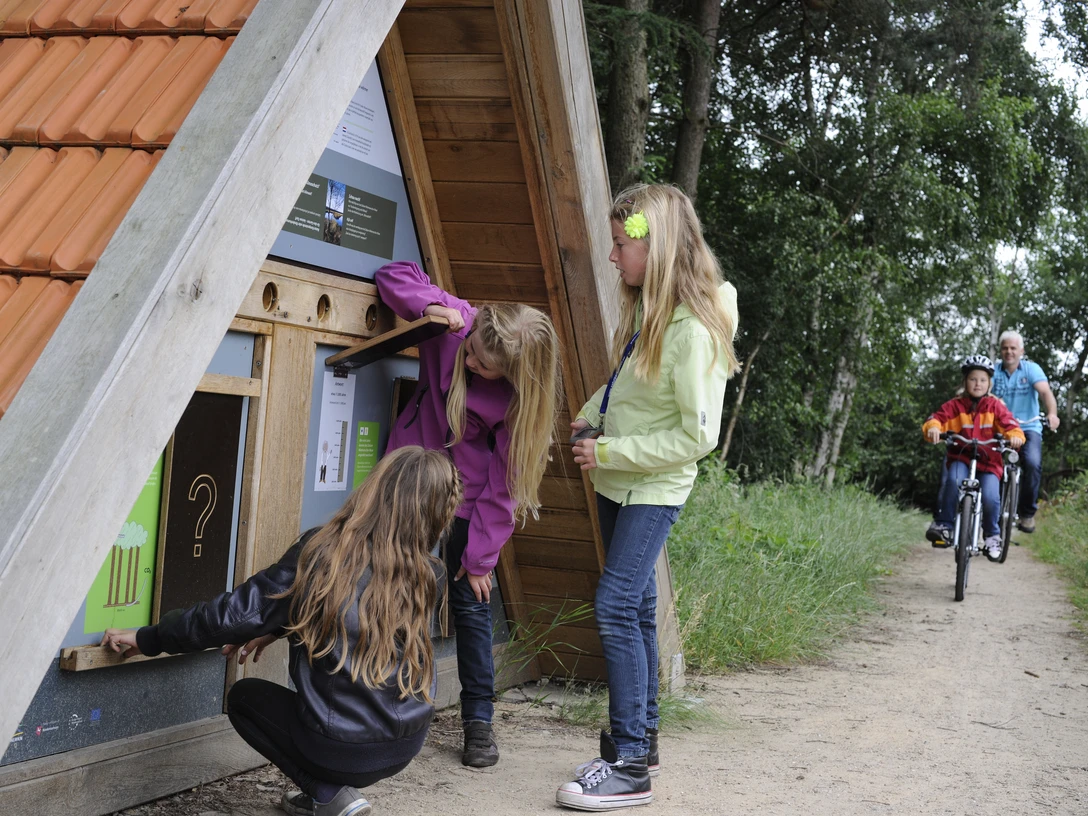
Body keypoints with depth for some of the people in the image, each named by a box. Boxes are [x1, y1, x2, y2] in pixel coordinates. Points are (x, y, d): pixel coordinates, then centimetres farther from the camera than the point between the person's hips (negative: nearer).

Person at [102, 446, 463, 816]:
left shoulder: (321, 550, -13)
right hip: (408, 745, 5)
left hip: (340, 749, -4)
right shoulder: (426, 574, -2)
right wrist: (277, 627, 21)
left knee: (244, 697, 23)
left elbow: (237, 614, -10)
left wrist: (147, 639, 2)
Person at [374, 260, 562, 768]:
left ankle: (479, 719, 18)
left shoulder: (522, 397, -20)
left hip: (467, 502, -2)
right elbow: (393, 277, -12)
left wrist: (480, 556, -11)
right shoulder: (455, 326, -18)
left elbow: (504, 483, -14)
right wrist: (439, 308, -32)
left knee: (472, 603, 4)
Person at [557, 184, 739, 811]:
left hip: (655, 488, -9)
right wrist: (588, 418, 5)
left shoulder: (694, 331, -24)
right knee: (636, 608, 14)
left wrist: (611, 452, -20)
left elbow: (698, 436, -24)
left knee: (617, 607, -15)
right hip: (618, 482, 9)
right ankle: (641, 739, 25)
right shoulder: (645, 308, 2)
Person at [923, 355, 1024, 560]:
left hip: (988, 461, 0)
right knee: (953, 480, -33)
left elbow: (1009, 424, -8)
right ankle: (943, 524, -18)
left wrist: (1015, 436, -31)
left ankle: (992, 536, 7)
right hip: (960, 457, 0)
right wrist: (933, 428, -36)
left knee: (990, 497, -21)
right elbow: (938, 417, -12)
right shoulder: (955, 405, 1)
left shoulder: (995, 406, 3)